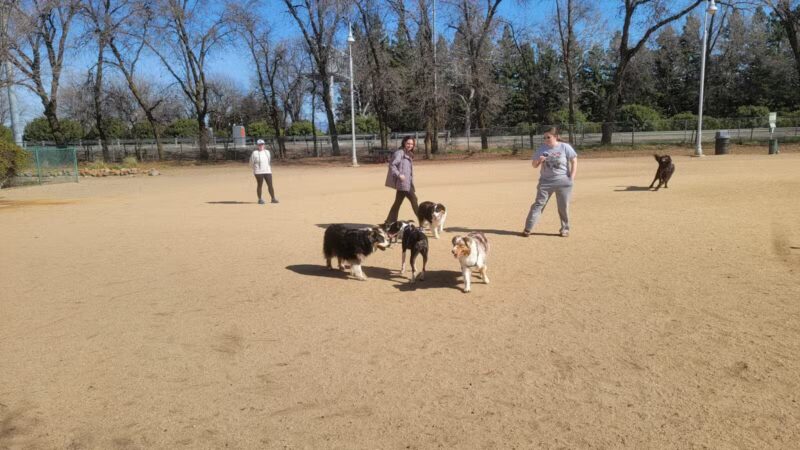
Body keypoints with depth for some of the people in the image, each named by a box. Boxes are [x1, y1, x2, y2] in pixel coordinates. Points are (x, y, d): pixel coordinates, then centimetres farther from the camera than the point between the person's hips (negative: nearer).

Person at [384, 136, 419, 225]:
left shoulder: (408, 154, 18)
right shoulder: (399, 153, -10)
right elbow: (392, 165, -17)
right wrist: (399, 175, -25)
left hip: (407, 183, 9)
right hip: (403, 182, -9)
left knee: (398, 202, 11)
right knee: (413, 200, -6)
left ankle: (390, 222, 17)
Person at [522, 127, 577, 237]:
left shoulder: (565, 147, -5)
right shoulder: (541, 149, 2)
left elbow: (574, 161, -1)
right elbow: (534, 165, 9)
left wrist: (572, 177, -9)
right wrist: (538, 160, -14)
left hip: (563, 181, -1)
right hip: (545, 181, 2)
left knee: (564, 206, 5)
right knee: (538, 204, -3)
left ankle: (565, 228, 20)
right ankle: (528, 228, -3)